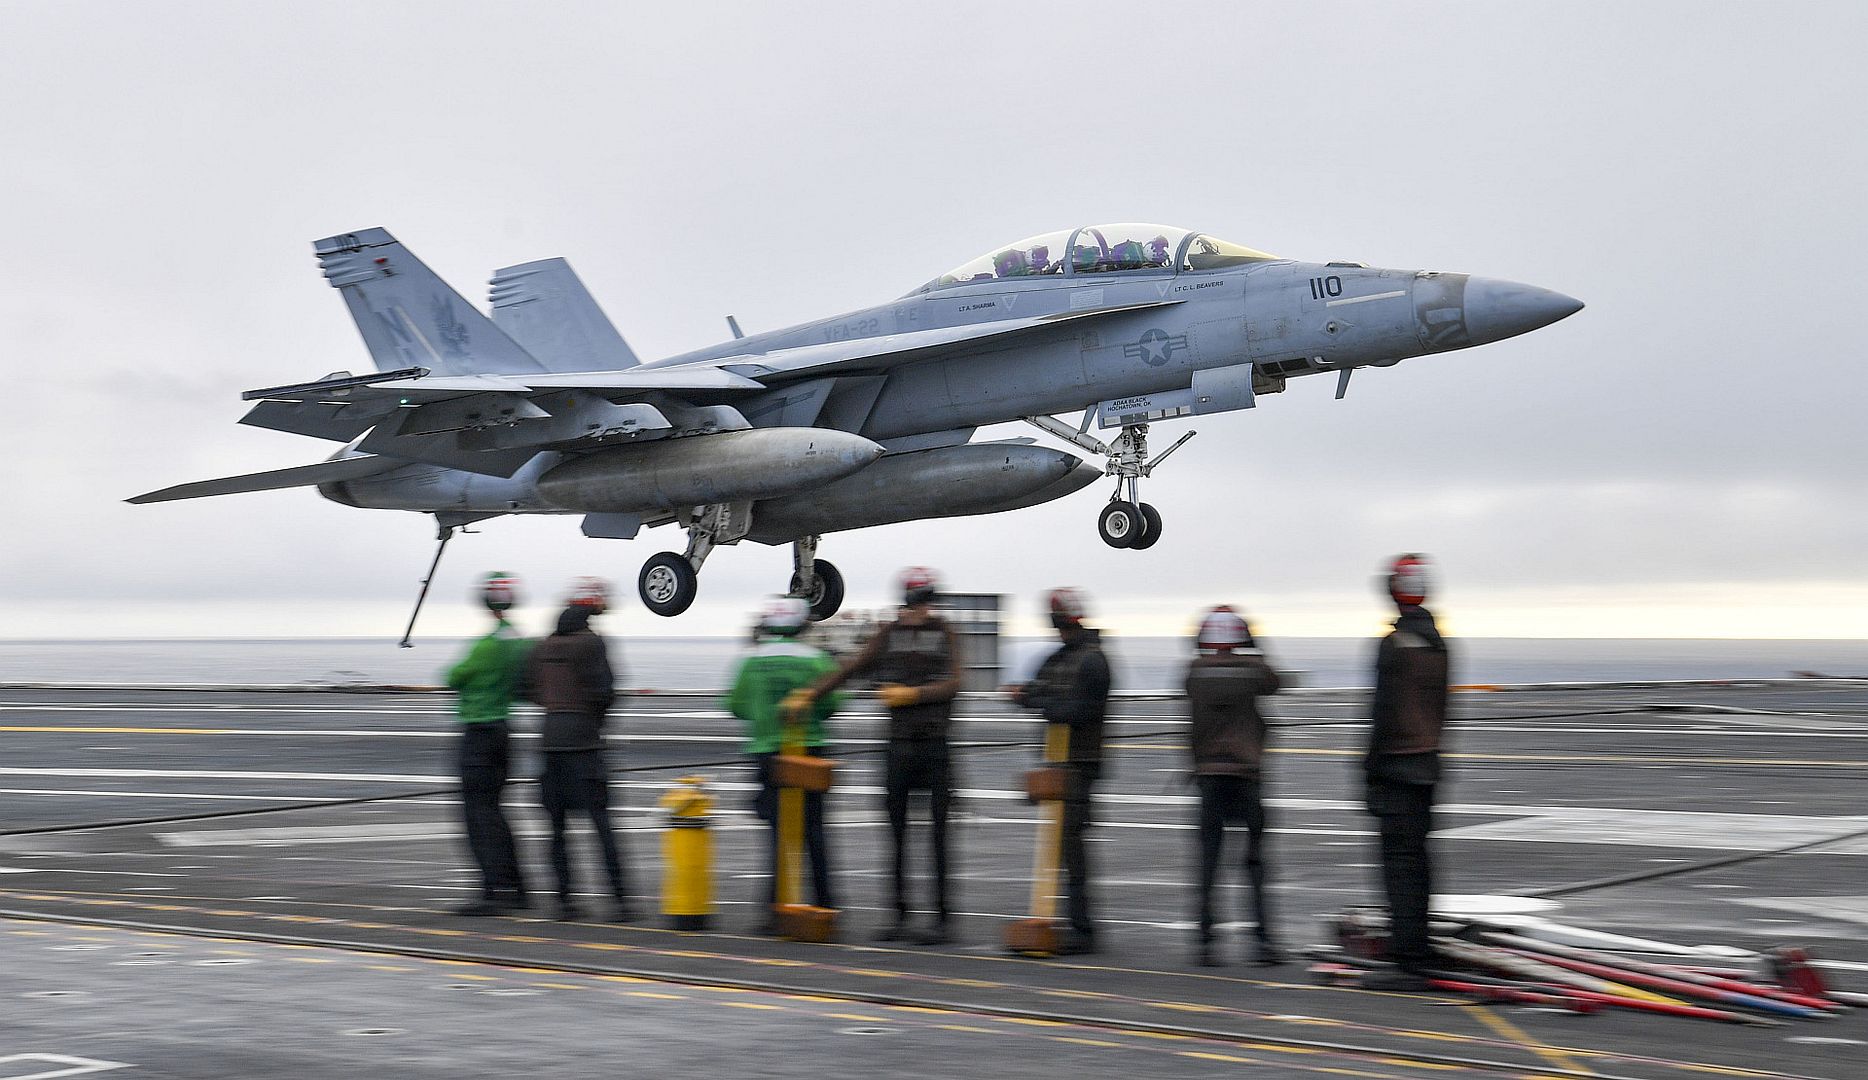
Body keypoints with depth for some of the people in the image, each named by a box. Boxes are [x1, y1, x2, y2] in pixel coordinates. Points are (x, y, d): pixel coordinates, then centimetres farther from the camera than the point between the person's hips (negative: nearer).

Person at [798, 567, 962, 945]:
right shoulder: (889, 634, 9)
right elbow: (852, 668, 6)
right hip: (899, 743, 3)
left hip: (935, 743, -3)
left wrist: (913, 693, -17)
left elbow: (952, 684, -6)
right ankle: (900, 915, 12)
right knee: (897, 832, 5)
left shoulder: (944, 634, 3)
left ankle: (943, 917, -2)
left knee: (938, 832, -5)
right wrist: (811, 693, -2)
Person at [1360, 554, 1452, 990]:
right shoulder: (1437, 642, 12)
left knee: (1400, 860, -10)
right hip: (1427, 763, 9)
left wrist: (1371, 771, -11)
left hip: (1397, 766, -9)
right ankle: (1417, 950, 21)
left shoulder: (1396, 643, -15)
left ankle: (1408, 962, -13)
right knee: (1417, 858, 15)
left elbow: (1385, 713, -17)